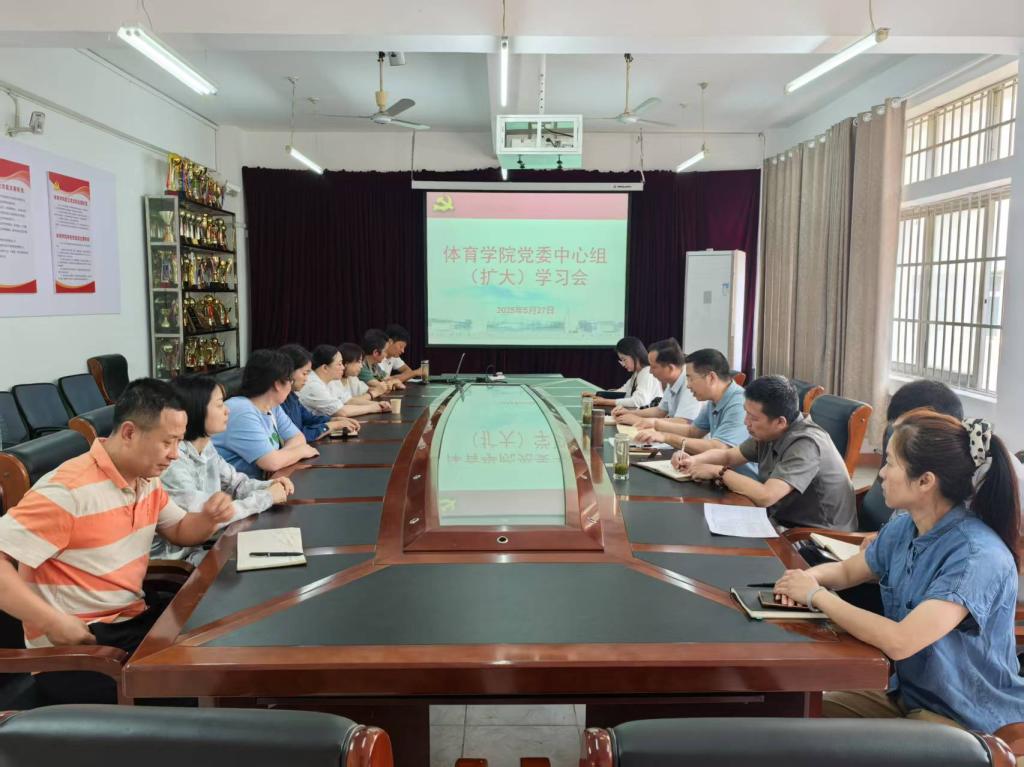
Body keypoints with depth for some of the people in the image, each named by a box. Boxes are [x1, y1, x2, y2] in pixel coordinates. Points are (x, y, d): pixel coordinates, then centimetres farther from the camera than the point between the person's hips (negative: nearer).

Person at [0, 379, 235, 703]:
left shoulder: (146, 478, 4)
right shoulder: (68, 492, -23)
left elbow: (180, 531, 16)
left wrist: (208, 517, -7)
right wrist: (53, 622, -28)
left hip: (134, 616, 8)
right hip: (76, 646, -8)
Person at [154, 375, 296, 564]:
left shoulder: (206, 447, 3)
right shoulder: (171, 463, -26)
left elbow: (235, 483, 14)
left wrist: (270, 486, -7)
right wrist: (266, 497, -21)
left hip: (205, 542, 8)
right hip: (177, 560, -8)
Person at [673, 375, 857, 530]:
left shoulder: (806, 444, -27)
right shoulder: (768, 433, -1)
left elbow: (765, 496, -36)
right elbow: (728, 455, 14)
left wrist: (718, 472, -22)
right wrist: (694, 460, -6)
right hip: (785, 524, 7)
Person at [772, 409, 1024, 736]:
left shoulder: (979, 557, -29)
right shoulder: (903, 527, -6)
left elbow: (899, 642, -37)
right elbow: (848, 570, 12)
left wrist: (817, 595, -24)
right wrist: (809, 577, -12)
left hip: (967, 720, -6)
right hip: (905, 691, 7)